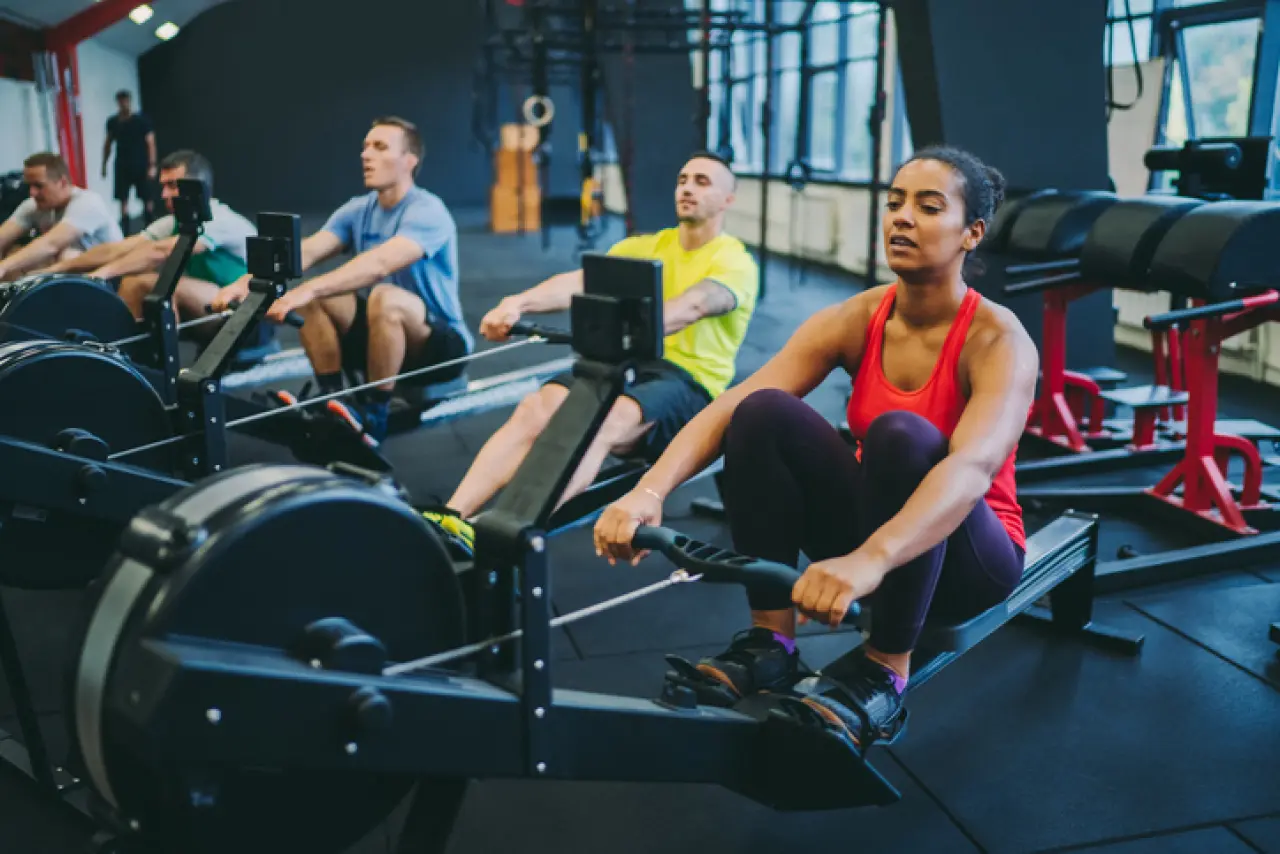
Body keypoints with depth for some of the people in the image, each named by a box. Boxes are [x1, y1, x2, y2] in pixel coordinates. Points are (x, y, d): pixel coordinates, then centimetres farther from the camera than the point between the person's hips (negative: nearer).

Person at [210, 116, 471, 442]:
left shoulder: (426, 211, -19)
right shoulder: (358, 210, 3)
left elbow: (380, 264, -37)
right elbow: (305, 252, -12)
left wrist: (308, 290, -49)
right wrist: (247, 282, -29)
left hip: (443, 344, -7)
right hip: (385, 332, 7)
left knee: (385, 298, -36)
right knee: (312, 298, -13)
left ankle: (374, 418, -21)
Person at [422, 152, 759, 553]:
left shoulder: (736, 261, 0)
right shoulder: (647, 246, 16)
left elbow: (694, 306, -24)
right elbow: (581, 282, -2)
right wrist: (519, 303, -22)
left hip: (690, 383, -5)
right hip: (627, 364, 5)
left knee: (600, 423, -36)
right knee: (535, 408, -23)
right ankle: (450, 520, -34)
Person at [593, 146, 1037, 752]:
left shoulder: (999, 340, -20)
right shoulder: (855, 320, -8)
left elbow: (973, 465, -40)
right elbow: (730, 406, -21)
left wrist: (870, 559, -58)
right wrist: (650, 491, -38)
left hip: (968, 557, -4)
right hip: (874, 530, 4)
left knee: (901, 434, -36)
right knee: (763, 413, -22)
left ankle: (883, 678, -23)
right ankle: (770, 645, -15)